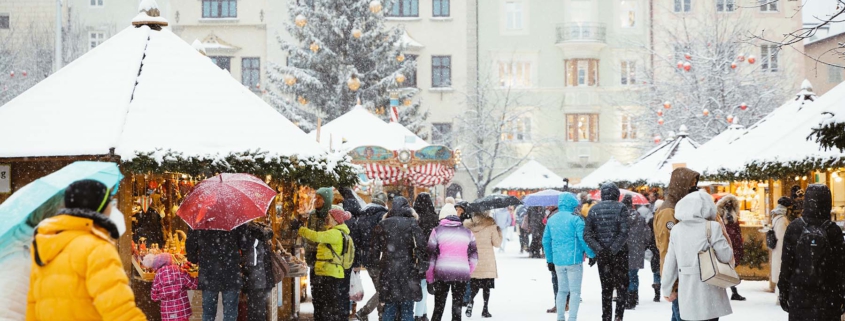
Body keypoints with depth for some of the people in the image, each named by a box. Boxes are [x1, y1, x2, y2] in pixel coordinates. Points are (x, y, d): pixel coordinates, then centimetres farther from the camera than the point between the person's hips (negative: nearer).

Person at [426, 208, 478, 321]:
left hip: (442, 273, -1)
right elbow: (474, 256, 11)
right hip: (462, 274, 1)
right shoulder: (467, 232, 9)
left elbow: (430, 255, 1)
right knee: (457, 307, 6)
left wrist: (430, 279, 7)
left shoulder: (437, 231, 2)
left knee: (438, 307, 9)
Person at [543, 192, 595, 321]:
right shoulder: (576, 218, -9)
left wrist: (550, 260, 19)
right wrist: (592, 255, -3)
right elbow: (583, 239, -14)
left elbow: (546, 241, 13)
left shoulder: (552, 219, 10)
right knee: (575, 291, -1)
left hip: (558, 261, 6)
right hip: (574, 259, -6)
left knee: (562, 290, 16)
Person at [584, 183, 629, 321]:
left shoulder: (594, 209, 4)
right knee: (621, 285, 6)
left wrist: (598, 249, -9)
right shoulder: (620, 208, -5)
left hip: (602, 254, 3)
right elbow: (624, 232, -16)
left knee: (606, 288, 12)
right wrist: (614, 249, -15)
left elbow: (587, 234, -4)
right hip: (618, 253, -3)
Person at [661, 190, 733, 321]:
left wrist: (668, 289, 15)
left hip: (686, 289, 4)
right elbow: (726, 256, -8)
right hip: (708, 289, -4)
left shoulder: (676, 229, 5)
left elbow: (670, 262, 7)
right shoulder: (712, 227, -9)